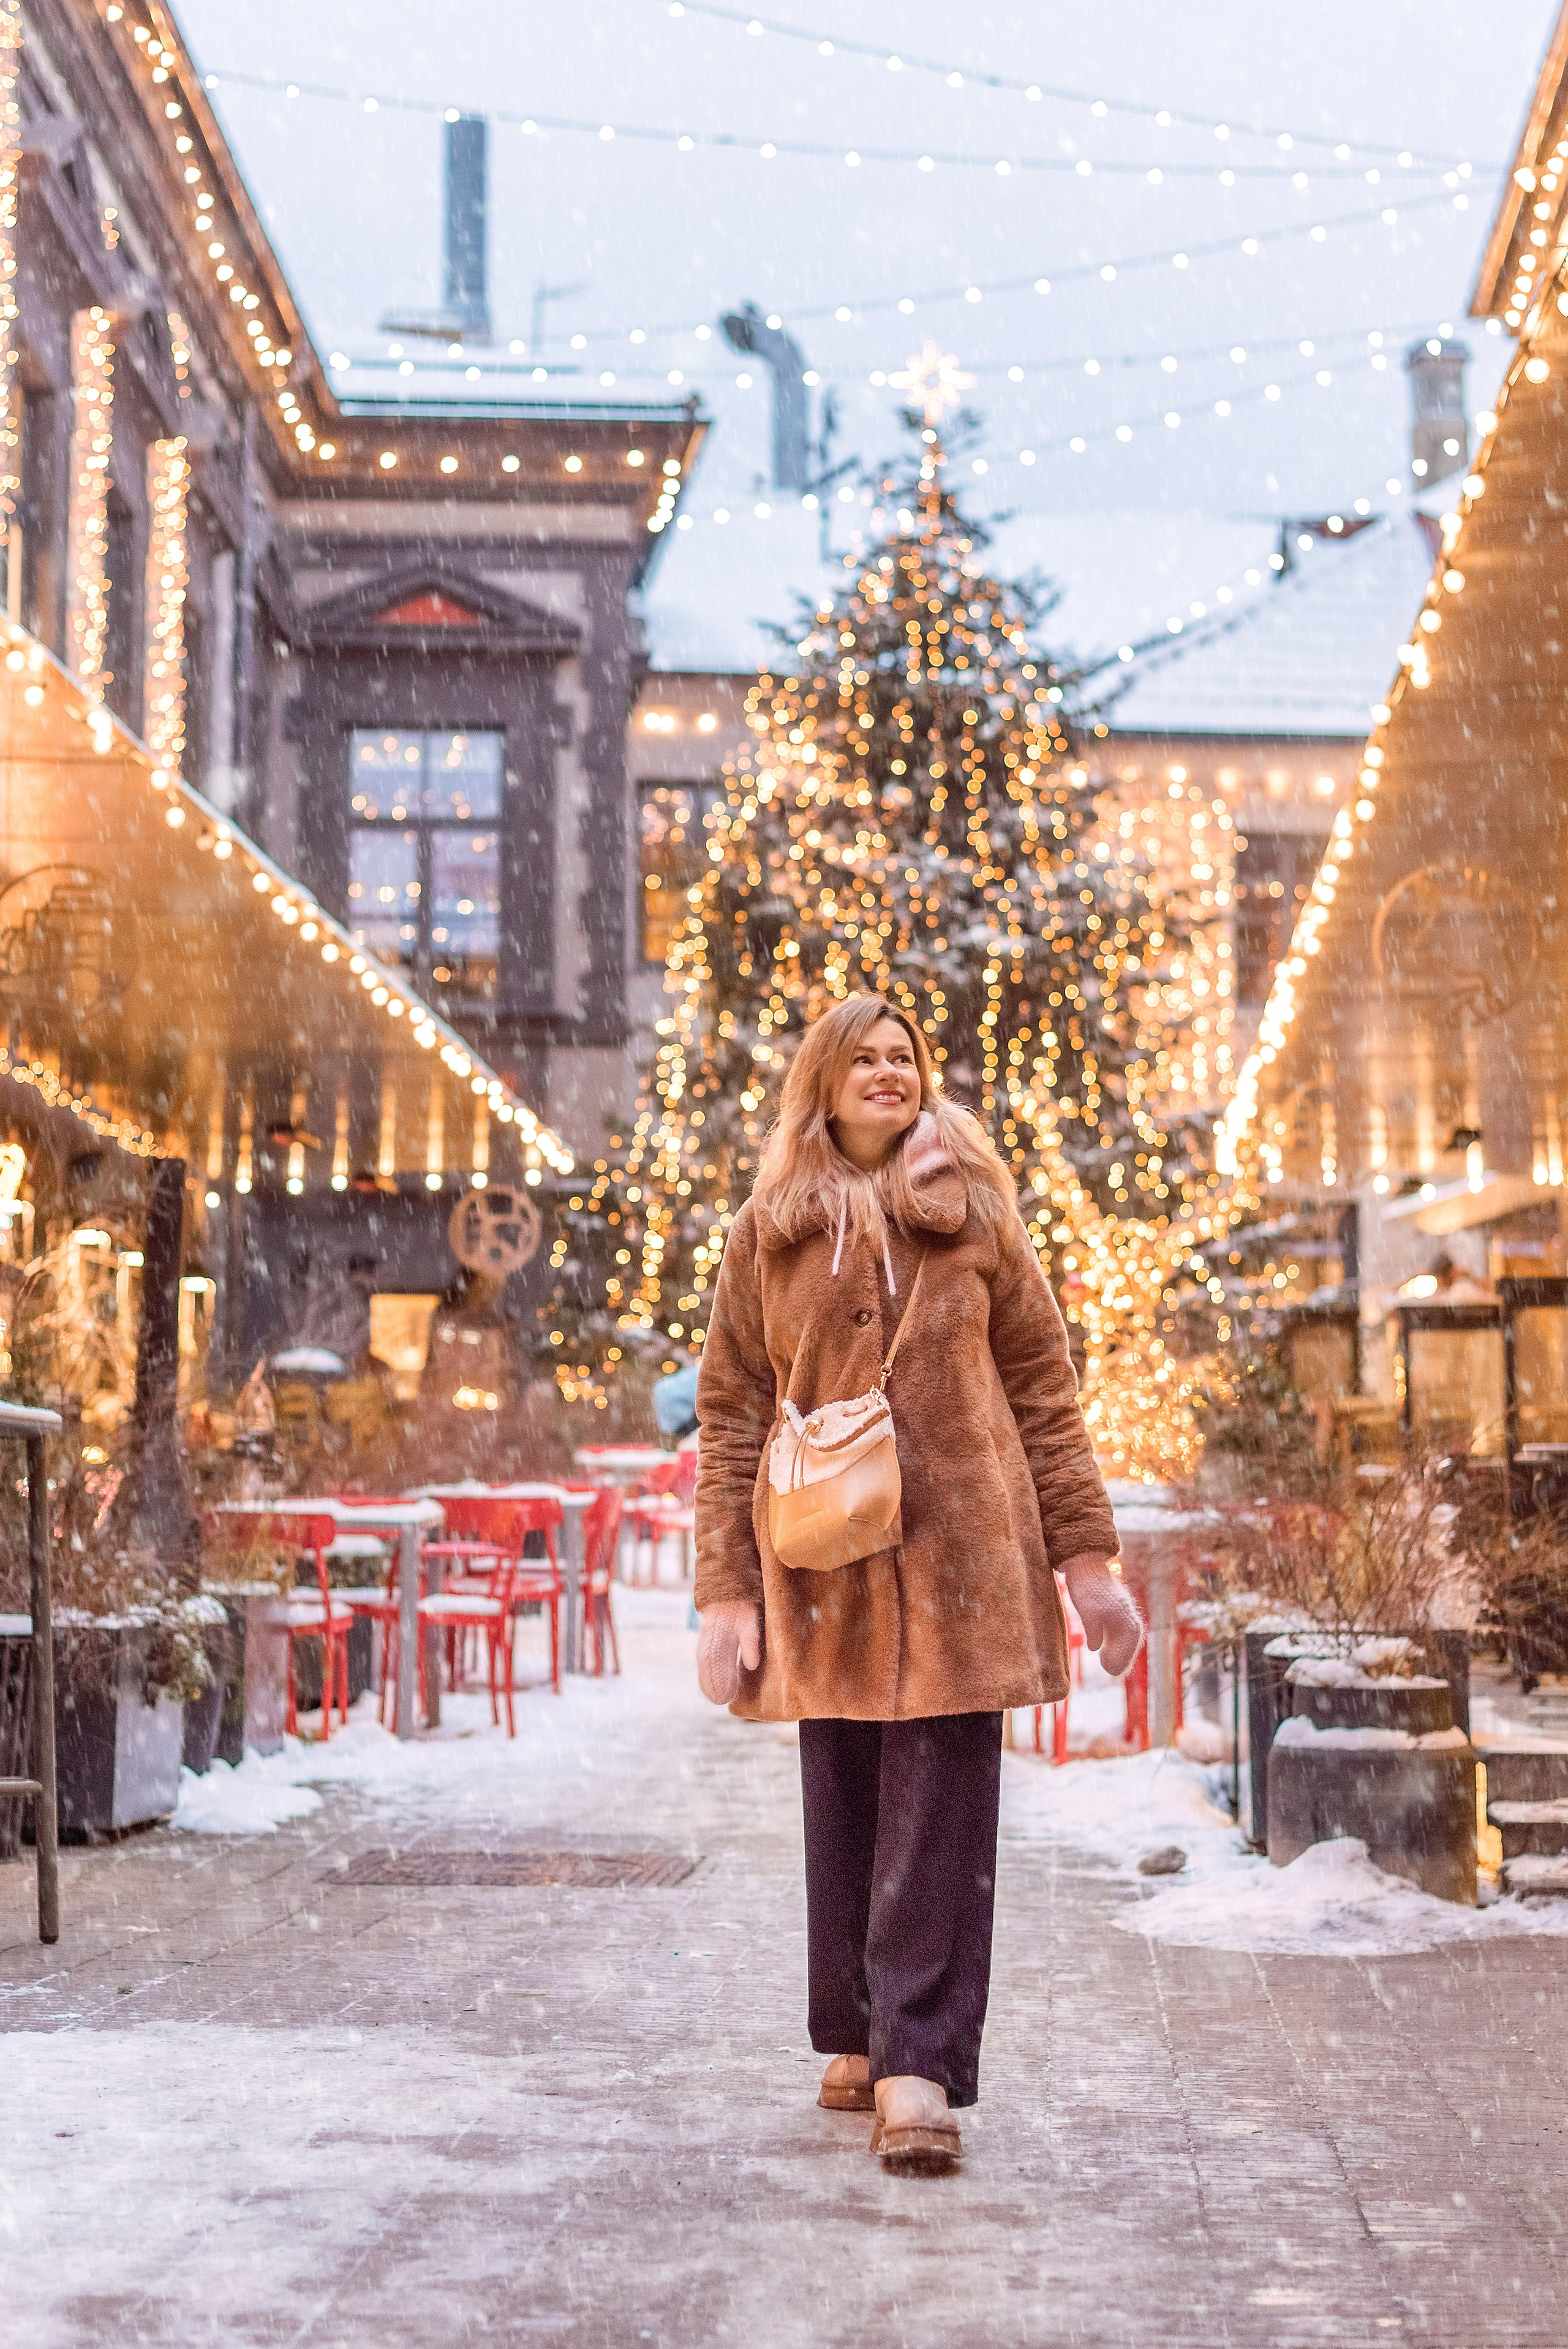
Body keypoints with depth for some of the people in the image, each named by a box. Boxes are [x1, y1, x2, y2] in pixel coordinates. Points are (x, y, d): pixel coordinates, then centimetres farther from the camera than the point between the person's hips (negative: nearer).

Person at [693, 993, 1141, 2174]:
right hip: (824, 1566, 1)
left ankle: (919, 2072, -6)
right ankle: (860, 2044, 21)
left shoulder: (975, 1213, 10)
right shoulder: (769, 1233, 9)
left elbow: (1043, 1386, 9)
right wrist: (728, 1589, -1)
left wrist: (1086, 1554, 2)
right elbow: (731, 1414, 6)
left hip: (962, 1557, -1)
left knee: (941, 1820, -6)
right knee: (845, 1813, 7)